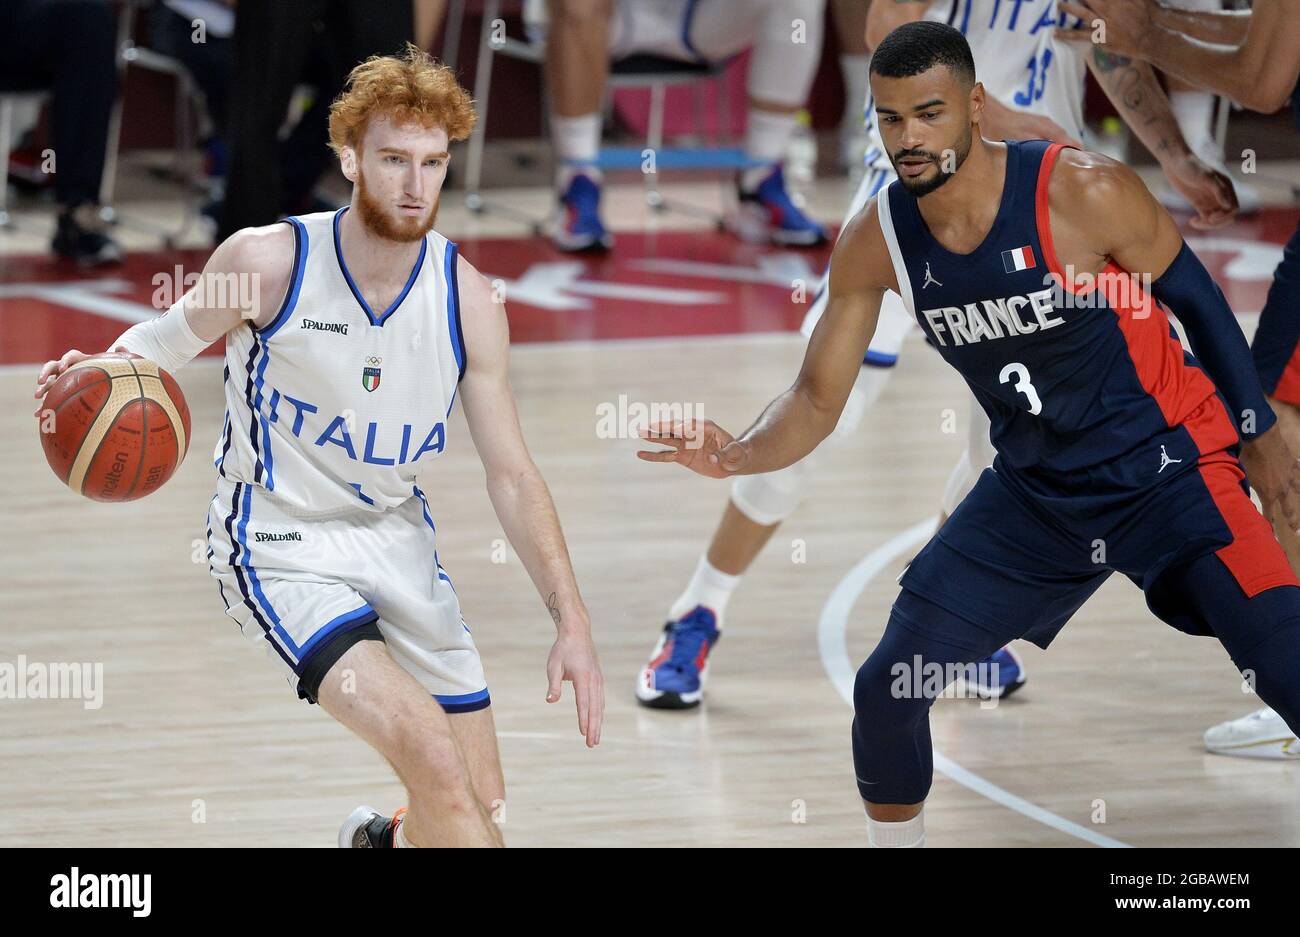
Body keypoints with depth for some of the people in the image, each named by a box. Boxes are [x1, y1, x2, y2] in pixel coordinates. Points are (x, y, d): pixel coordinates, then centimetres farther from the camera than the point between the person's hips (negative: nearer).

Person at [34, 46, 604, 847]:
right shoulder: (268, 262, -17)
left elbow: (512, 476, -2)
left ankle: (379, 840, 41)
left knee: (481, 803, 8)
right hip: (280, 552, -5)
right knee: (432, 755, -26)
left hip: (397, 540, 5)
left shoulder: (468, 300, -9)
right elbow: (172, 337, 2)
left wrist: (573, 622, -9)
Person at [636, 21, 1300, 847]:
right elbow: (818, 398, -1)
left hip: (1166, 470, -5)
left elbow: (1197, 300, -6)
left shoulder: (1086, 193, -22)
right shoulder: (876, 242, -9)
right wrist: (739, 455, -22)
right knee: (888, 689, 1)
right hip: (1034, 493, 5)